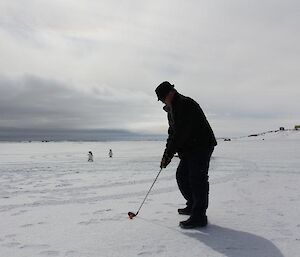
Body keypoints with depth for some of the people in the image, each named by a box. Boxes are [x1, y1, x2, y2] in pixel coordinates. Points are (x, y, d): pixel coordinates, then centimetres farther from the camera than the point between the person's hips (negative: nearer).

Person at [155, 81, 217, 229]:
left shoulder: (187, 104, -18)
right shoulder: (172, 110, 14)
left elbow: (181, 133, -24)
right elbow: (173, 134, 15)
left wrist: (168, 154, -19)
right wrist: (167, 155, 4)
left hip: (202, 146, -10)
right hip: (188, 149, 10)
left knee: (197, 179, -11)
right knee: (181, 176, 13)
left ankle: (199, 217, -5)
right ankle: (192, 206, 29)